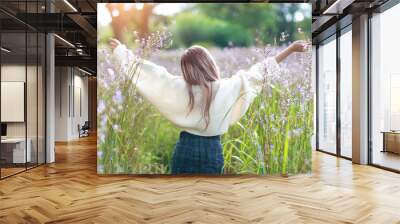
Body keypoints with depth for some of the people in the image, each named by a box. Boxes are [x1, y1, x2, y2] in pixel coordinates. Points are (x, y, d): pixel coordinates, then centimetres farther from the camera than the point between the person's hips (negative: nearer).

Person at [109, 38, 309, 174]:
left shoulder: (179, 88, -9)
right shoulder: (227, 88, -8)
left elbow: (148, 71, -2)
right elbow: (256, 73, -2)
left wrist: (120, 49, 13)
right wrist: (291, 48, 7)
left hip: (185, 149, 0)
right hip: (212, 151, 1)